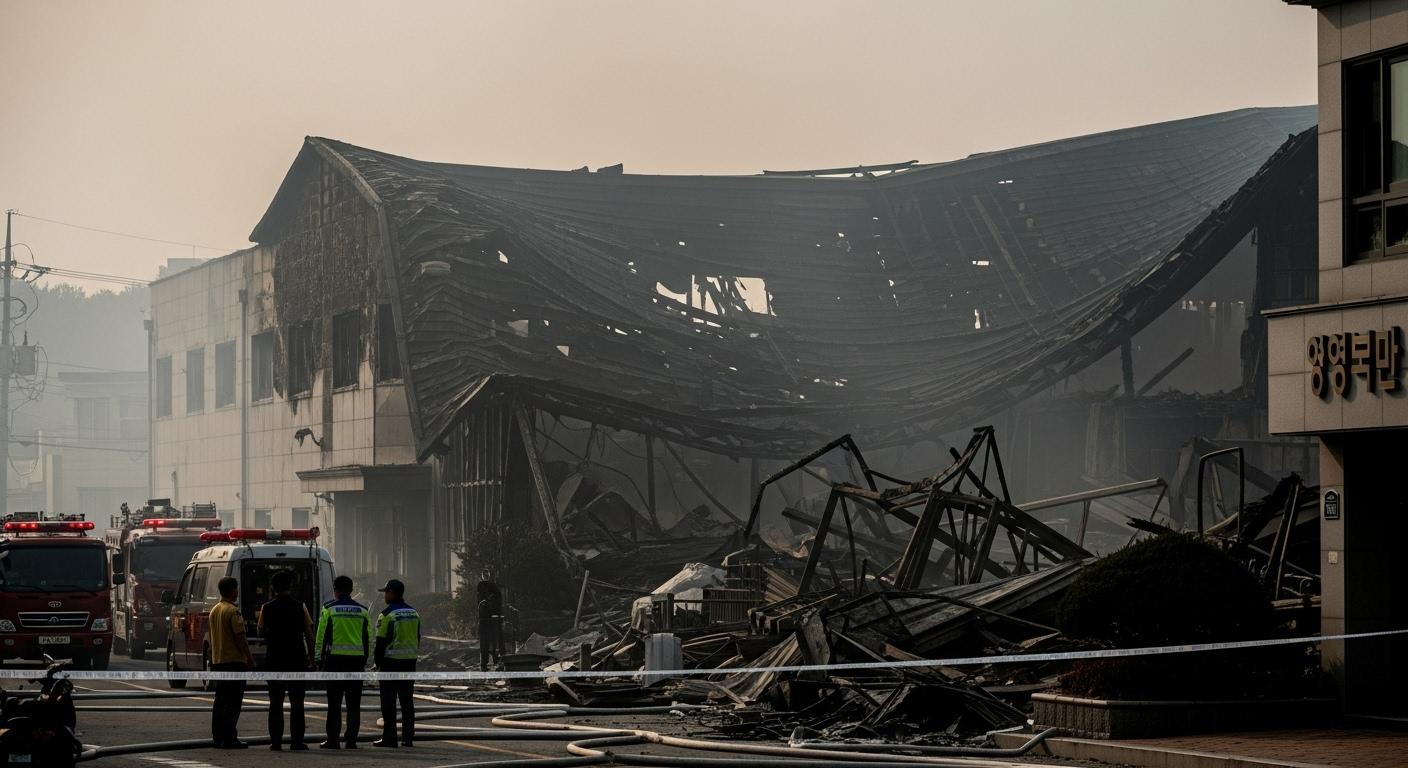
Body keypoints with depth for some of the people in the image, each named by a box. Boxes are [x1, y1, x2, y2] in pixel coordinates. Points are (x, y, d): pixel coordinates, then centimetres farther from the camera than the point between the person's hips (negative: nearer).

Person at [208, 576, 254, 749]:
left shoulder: (214, 610, 13)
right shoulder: (233, 611, -13)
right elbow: (240, 637, -18)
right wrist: (249, 657, -11)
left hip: (217, 661, 8)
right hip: (234, 661, -8)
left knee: (220, 701, 11)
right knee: (233, 702, -7)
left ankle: (218, 738, 12)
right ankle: (229, 738, -10)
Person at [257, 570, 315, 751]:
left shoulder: (266, 608, -2)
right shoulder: (300, 607, -4)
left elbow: (261, 632, 8)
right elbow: (309, 634, 0)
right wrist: (311, 657, 10)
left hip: (273, 661, 1)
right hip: (297, 661, -1)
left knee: (275, 702, 6)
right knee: (296, 702, 4)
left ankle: (275, 741, 2)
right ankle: (296, 741, 1)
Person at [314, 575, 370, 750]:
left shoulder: (328, 609, -2)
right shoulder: (362, 611, 8)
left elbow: (321, 636, -3)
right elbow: (368, 638, 11)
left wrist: (319, 659, 4)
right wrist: (365, 660, 17)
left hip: (335, 658, -3)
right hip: (357, 660, 3)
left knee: (334, 703, 1)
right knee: (354, 703, 7)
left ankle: (333, 740, 0)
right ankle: (351, 739, 6)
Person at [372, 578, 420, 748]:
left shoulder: (387, 614, -10)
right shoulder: (413, 613, 11)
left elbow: (381, 641, -10)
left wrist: (378, 664, -3)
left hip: (391, 661, -6)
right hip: (410, 661, 6)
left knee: (389, 701, -1)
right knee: (407, 700, 9)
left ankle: (389, 737, -3)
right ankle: (408, 737, 8)